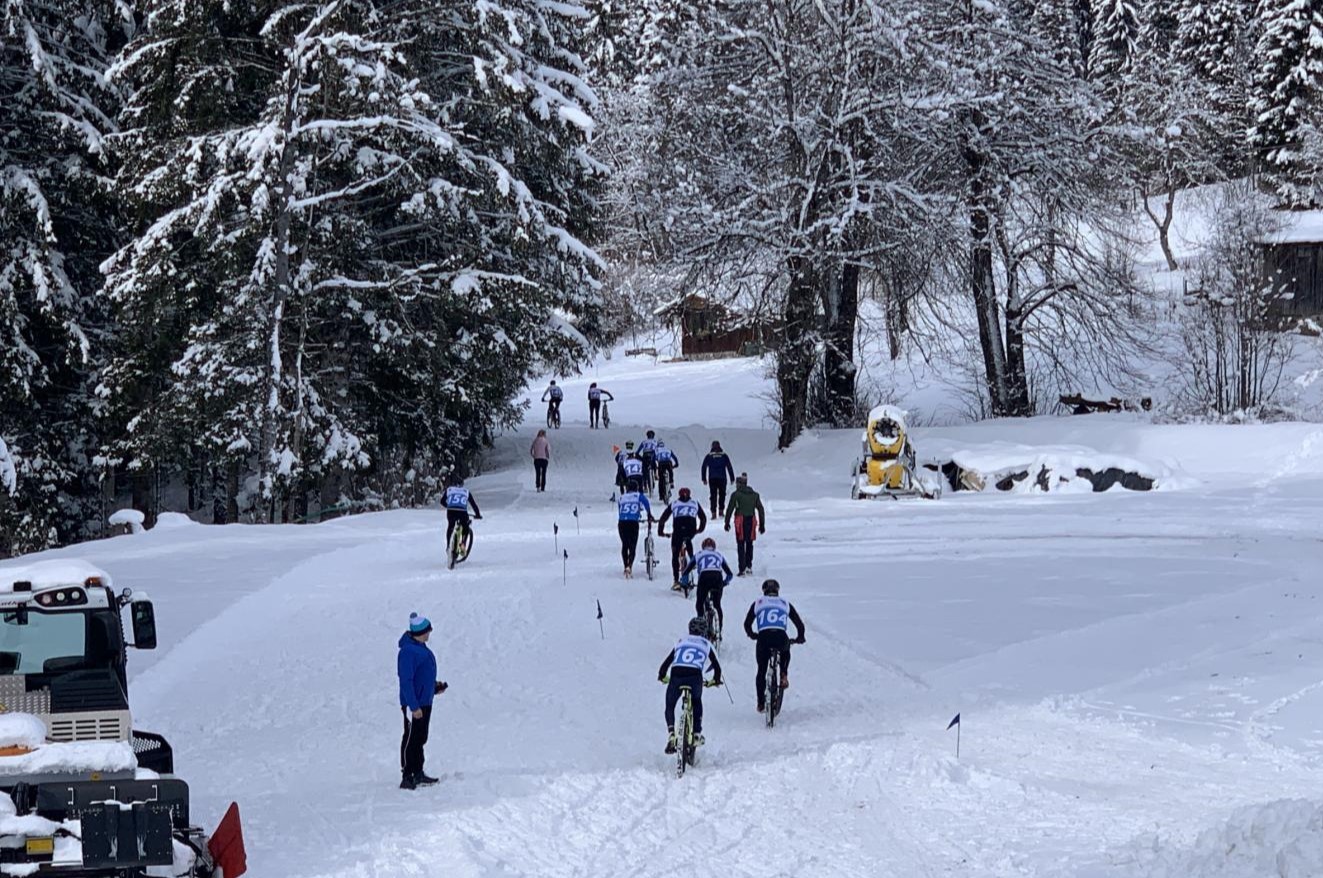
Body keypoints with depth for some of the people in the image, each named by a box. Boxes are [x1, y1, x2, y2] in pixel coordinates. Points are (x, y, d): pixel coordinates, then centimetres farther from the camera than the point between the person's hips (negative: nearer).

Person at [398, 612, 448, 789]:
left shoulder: (420, 648, 12)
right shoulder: (408, 651, -19)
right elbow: (406, 680, -22)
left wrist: (434, 687, 13)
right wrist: (414, 706, -24)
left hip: (425, 702, 10)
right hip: (414, 704, -10)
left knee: (420, 739, 15)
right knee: (411, 740, -5)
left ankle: (418, 774, 24)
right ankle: (407, 778, -2)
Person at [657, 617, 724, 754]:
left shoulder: (681, 642, 26)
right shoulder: (706, 644, 24)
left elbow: (667, 662, 24)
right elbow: (717, 666, 26)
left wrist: (662, 676, 42)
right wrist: (716, 680, 45)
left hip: (676, 675, 0)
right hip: (695, 677, 0)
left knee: (670, 706, 22)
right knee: (697, 702, 32)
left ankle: (670, 734, 0)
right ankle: (697, 734, 24)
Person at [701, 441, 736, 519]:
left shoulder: (709, 456, 5)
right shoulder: (724, 456, 5)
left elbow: (704, 467, 4)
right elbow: (729, 467, 5)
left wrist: (704, 479, 9)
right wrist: (732, 478, 9)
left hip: (712, 479, 0)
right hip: (722, 478, 0)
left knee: (713, 495, 2)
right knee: (722, 494, 15)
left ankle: (713, 512, -8)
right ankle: (720, 510, 9)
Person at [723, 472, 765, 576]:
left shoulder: (736, 494, -4)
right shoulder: (754, 495, 9)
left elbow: (730, 509, -3)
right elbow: (760, 510, 9)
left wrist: (727, 522, 6)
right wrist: (762, 524, 14)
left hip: (740, 521, -4)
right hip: (751, 520, 4)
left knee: (741, 545, 0)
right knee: (749, 544, 18)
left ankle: (742, 569, -5)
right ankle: (749, 566, 16)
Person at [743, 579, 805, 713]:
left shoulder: (757, 603, 22)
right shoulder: (785, 603, 23)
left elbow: (747, 624, 21)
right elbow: (799, 624, 20)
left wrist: (752, 635, 41)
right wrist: (800, 637, 38)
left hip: (763, 638, 0)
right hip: (781, 637, 0)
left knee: (761, 671, 17)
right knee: (785, 652, 37)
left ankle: (761, 703, 16)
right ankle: (784, 676, 16)